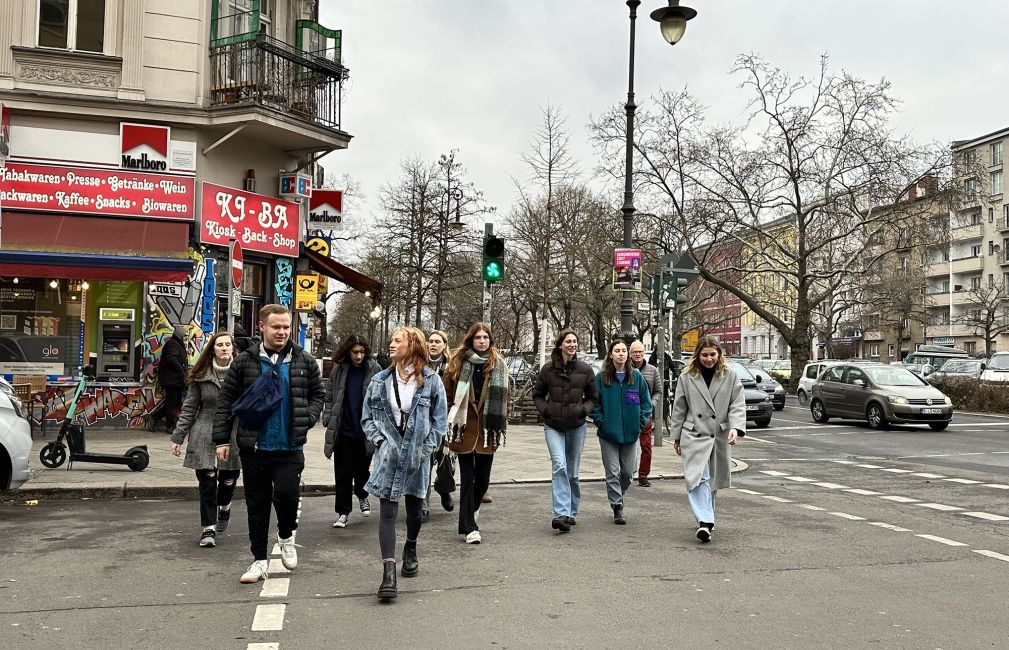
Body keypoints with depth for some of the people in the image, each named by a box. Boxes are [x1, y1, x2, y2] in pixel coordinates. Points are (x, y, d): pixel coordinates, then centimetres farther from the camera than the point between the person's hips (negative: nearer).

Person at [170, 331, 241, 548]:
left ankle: (224, 506, 43)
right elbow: (189, 408, 8)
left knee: (229, 480, 9)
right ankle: (208, 528, 8)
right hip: (205, 435, 0)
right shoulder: (201, 376, 4)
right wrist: (178, 437, 6)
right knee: (207, 482, -3)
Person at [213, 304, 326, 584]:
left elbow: (318, 395, 11)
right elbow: (226, 401, 3)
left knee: (286, 494, -13)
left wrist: (306, 419, -6)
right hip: (254, 447, 1)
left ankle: (286, 536, 20)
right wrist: (222, 439, 0)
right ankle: (259, 561, 22)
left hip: (290, 448, 0)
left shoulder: (304, 361, 2)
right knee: (257, 505, 9)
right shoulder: (244, 362, 0)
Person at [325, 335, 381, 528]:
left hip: (365, 431, -1)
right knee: (343, 472, 3)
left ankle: (362, 496, 43)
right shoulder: (338, 370, 0)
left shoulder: (374, 370, -5)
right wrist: (329, 420, -1)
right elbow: (329, 397, 7)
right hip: (343, 430, 1)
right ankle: (343, 512, 12)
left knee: (362, 469, 14)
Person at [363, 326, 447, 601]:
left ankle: (410, 549, 45)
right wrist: (378, 440, -5)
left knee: (415, 509, 16)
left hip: (417, 455, 0)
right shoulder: (380, 380, 2)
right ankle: (389, 572, -10)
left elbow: (439, 420, 0)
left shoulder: (431, 380, -4)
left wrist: (427, 448, -7)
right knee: (387, 511, -8)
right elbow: (367, 416, 9)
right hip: (389, 455, 0)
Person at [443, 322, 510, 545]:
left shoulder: (499, 364, 5)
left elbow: (505, 395, 9)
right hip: (465, 428, -2)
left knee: (483, 477, 9)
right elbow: (447, 392, 3)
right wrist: (450, 421, 0)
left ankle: (472, 510, 37)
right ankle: (469, 527, 3)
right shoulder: (459, 362, 0)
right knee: (467, 478, -1)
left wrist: (501, 425, 5)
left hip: (487, 430, 2)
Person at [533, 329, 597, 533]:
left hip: (576, 426, 1)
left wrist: (584, 409, -8)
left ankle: (571, 513, 25)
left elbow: (592, 397, 10)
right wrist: (545, 409, -6)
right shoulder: (548, 369, -1)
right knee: (559, 466, -17)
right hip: (553, 426, -1)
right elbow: (537, 394, 10)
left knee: (572, 473, 10)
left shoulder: (585, 369, 1)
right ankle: (562, 514, -20)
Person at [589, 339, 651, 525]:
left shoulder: (636, 377, 2)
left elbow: (646, 402, 8)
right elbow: (594, 403, 1)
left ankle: (617, 496, 35)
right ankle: (617, 508, 6)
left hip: (631, 433, 2)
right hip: (608, 433, -2)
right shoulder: (601, 377, -3)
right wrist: (601, 422, -7)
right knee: (613, 472, -1)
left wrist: (641, 422, 0)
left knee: (628, 471, 10)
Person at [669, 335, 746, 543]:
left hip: (720, 436, 1)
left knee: (713, 480, 11)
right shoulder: (687, 377, 4)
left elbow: (738, 405, -2)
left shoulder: (730, 376, 4)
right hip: (694, 435, -1)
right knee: (698, 478, -15)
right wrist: (676, 437, 9)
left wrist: (736, 427, -19)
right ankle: (705, 521, -21)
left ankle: (706, 519, 29)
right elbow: (679, 409, 8)